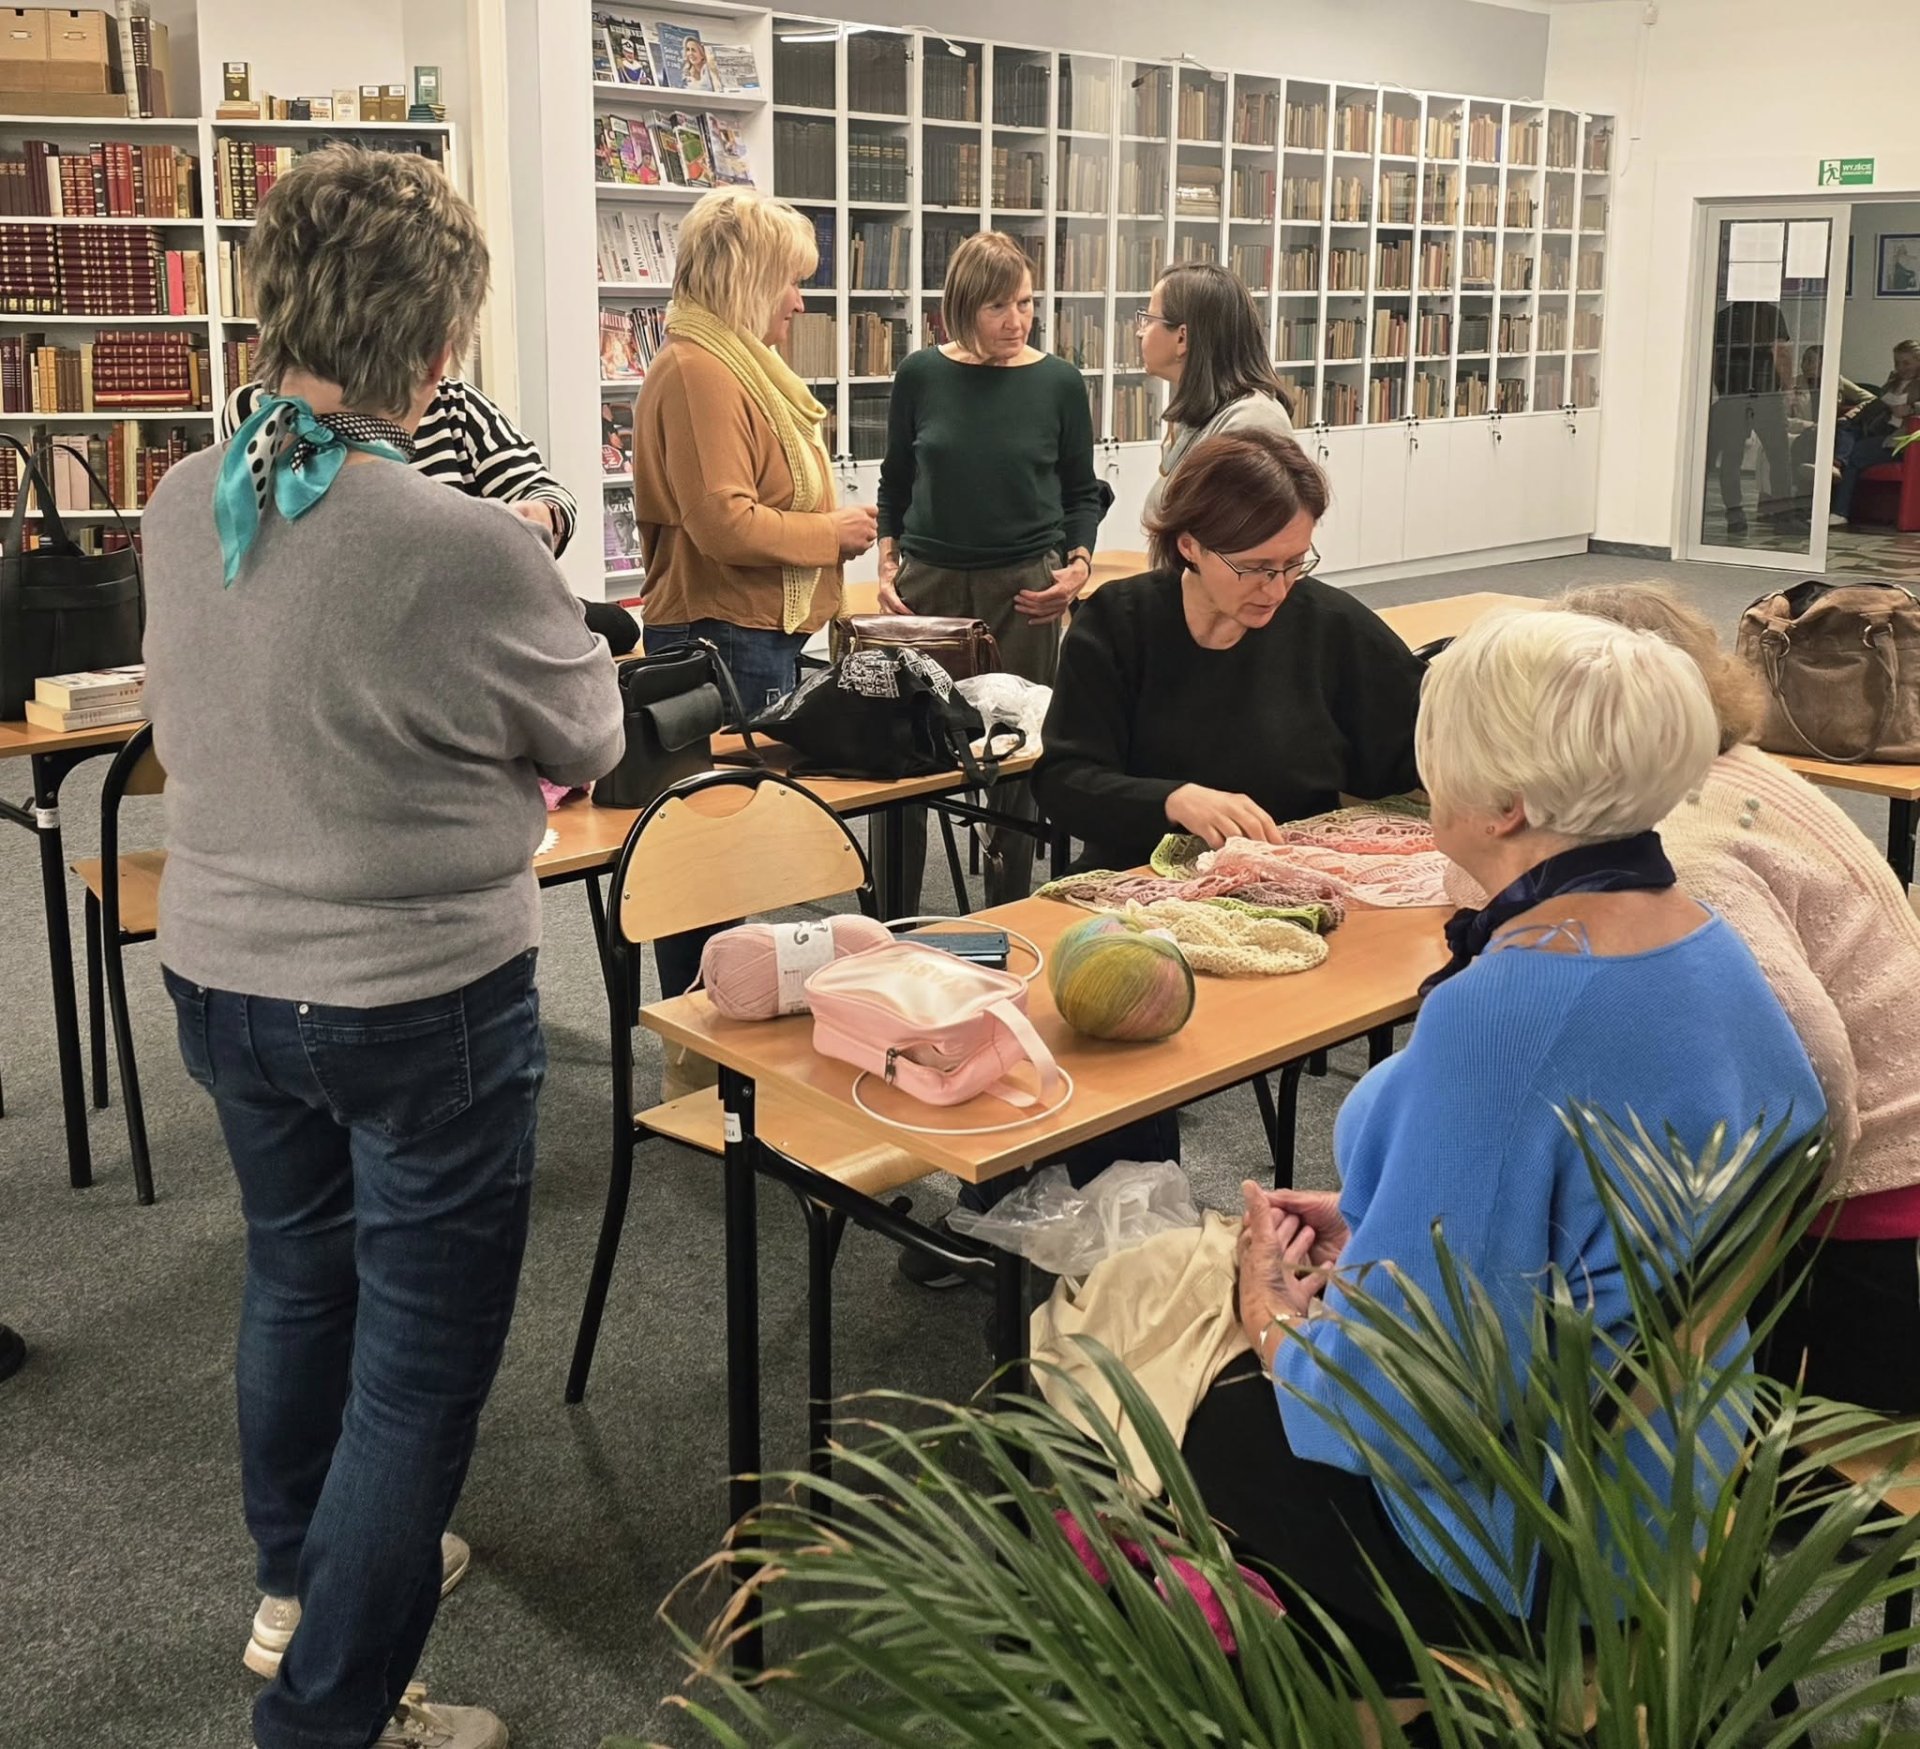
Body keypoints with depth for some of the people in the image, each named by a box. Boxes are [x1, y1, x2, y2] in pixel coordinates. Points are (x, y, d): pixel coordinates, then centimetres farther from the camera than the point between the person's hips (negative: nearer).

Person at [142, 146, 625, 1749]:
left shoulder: (184, 508, -6)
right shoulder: (464, 546, -26)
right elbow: (589, 740, -10)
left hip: (221, 973, 7)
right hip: (421, 1002, -7)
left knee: (297, 1276, 26)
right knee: (420, 1358, 9)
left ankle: (297, 1580, 47)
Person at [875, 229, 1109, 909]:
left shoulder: (1058, 382, 0)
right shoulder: (920, 376, 2)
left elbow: (1082, 491, 9)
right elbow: (895, 481, 13)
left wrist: (1078, 564, -6)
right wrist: (887, 561, 2)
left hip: (1022, 588, -1)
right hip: (929, 580, 1)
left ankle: (1008, 917, 16)